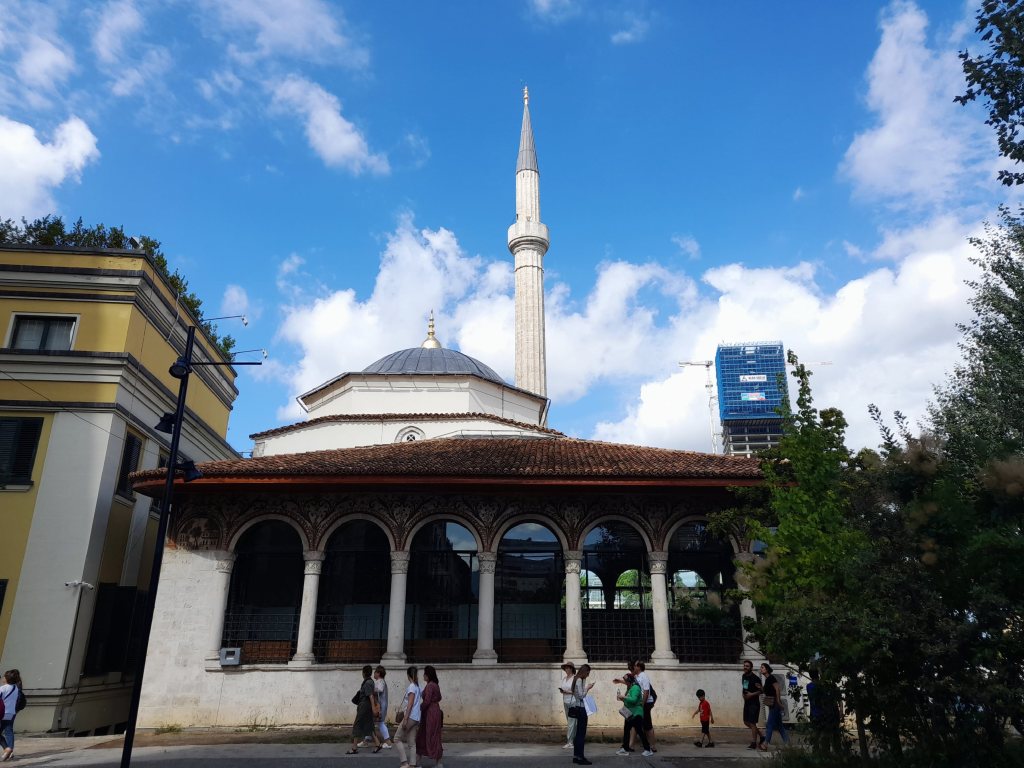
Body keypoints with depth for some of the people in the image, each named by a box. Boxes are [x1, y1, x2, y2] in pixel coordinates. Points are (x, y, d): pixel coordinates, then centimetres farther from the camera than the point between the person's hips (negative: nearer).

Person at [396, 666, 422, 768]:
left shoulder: (411, 687, -11)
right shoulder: (418, 687, 13)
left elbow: (410, 704, -17)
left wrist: (405, 719, -18)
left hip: (410, 717, -8)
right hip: (417, 718, 8)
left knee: (397, 738, 2)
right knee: (412, 742, 8)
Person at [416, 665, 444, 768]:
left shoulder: (430, 685, -17)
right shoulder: (435, 685, 12)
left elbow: (427, 701, -21)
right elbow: (439, 698, 21)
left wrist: (419, 709, -10)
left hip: (430, 712, -10)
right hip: (435, 710, 10)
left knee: (432, 736, -2)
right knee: (422, 735, 15)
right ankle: (417, 759, 21)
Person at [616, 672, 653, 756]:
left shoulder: (635, 687, -17)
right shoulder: (629, 688, 12)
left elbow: (633, 700, -29)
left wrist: (623, 697, -24)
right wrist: (621, 698, 2)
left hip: (636, 714, -10)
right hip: (630, 713, 10)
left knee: (639, 731, -5)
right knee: (626, 730, 10)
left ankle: (648, 750, 4)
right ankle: (625, 748, 18)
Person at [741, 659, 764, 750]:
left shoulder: (755, 678, -14)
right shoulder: (744, 676, 10)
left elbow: (761, 691, -16)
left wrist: (752, 694, -24)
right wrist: (743, 694, 8)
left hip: (754, 703, -8)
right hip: (746, 702, 9)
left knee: (752, 723, -6)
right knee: (746, 722, 11)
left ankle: (753, 743, 2)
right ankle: (761, 736, 26)